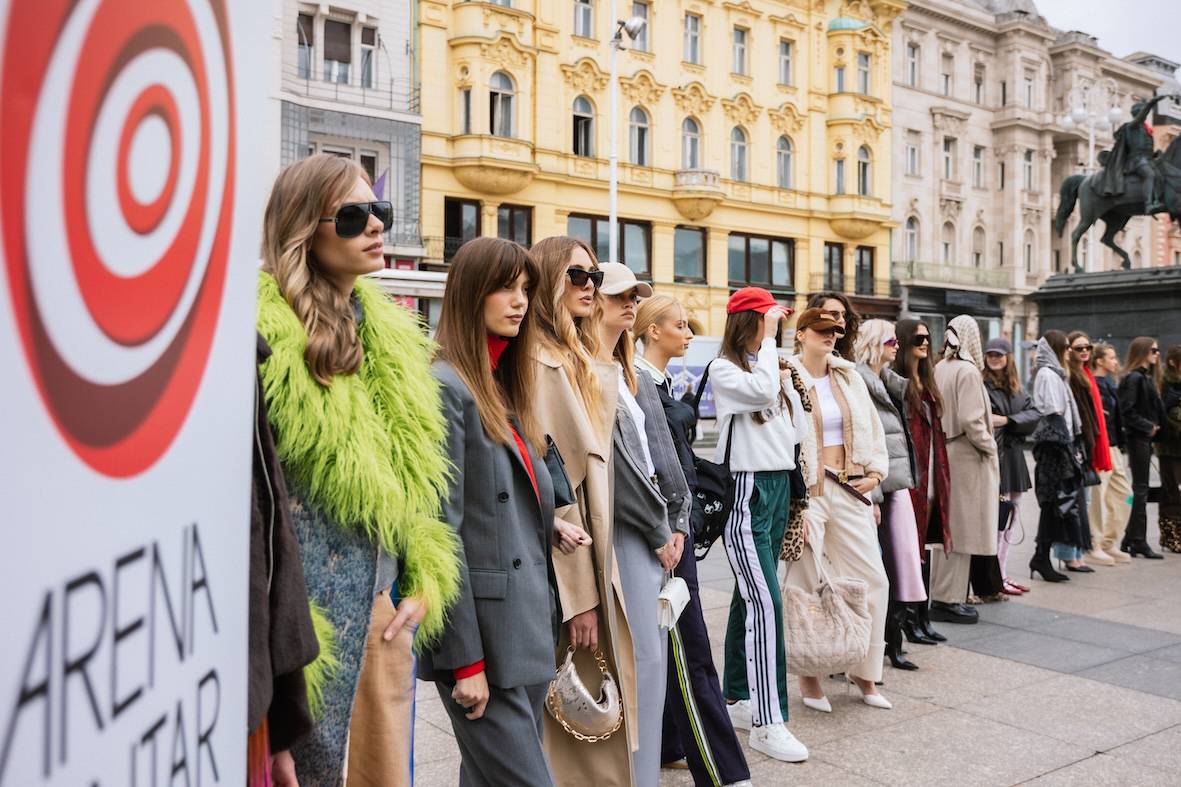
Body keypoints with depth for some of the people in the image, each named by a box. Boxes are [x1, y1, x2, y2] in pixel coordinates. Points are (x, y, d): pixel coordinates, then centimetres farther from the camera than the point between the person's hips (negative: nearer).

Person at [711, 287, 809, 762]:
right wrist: (768, 340, -12)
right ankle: (768, 722, -8)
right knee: (765, 601, -12)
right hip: (745, 490, -8)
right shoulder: (723, 368, -7)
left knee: (750, 596, 12)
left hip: (778, 486, 8)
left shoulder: (770, 365, 16)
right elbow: (764, 391, -26)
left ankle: (737, 700, 22)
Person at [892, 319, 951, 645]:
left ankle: (922, 618, 19)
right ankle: (908, 621, 9)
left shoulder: (926, 383, 16)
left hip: (931, 479, 8)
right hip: (910, 479, -8)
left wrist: (941, 478, 15)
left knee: (924, 546, 12)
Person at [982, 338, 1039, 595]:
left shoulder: (1016, 388, 16)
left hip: (1014, 457, 8)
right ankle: (996, 578, 1)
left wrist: (1007, 420, -12)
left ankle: (1003, 574, 20)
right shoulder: (981, 386, -6)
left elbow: (1034, 414, 3)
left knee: (1011, 518, 12)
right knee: (997, 521, -7)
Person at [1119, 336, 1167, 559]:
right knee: (1141, 490, -4)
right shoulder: (1134, 378, -13)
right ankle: (1139, 542, 2)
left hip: (1145, 437, 9)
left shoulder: (1147, 377, 15)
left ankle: (1130, 540, 17)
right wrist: (1148, 427, -14)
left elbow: (1153, 407, 18)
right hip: (1138, 438, -9)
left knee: (1140, 490, 11)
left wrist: (1155, 426, 2)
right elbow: (1128, 411, -20)